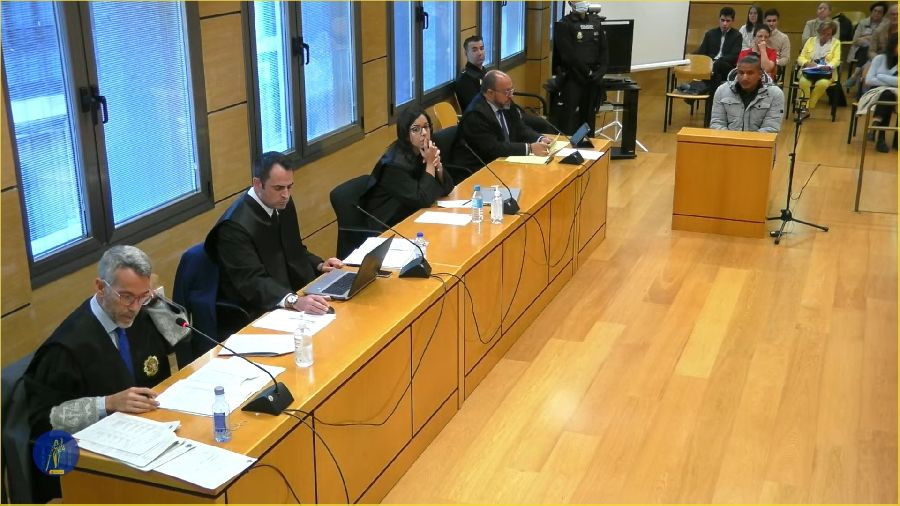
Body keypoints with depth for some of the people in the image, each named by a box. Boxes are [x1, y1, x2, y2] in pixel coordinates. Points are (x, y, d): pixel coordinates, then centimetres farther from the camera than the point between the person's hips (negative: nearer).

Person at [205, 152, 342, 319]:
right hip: (257, 314, -8)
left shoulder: (283, 204, 4)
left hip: (293, 291, 8)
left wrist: (319, 265, 0)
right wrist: (294, 301, -41)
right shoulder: (235, 225, -21)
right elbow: (252, 282, -26)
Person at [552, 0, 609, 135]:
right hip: (572, 78, -5)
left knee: (589, 116, 11)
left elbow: (604, 49, 11)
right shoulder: (564, 25, -5)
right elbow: (569, 54, -12)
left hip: (593, 78, 5)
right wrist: (586, 72, -12)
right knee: (570, 118, -8)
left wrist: (600, 71, -2)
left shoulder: (596, 22, 12)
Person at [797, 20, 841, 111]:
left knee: (822, 83, -35)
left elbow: (836, 60, -4)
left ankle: (809, 107, -24)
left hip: (826, 73, -1)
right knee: (803, 82, -33)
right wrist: (807, 63, -17)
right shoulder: (811, 41, 15)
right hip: (808, 72, 1)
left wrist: (828, 66, -27)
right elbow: (800, 58, 7)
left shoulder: (836, 43, 10)